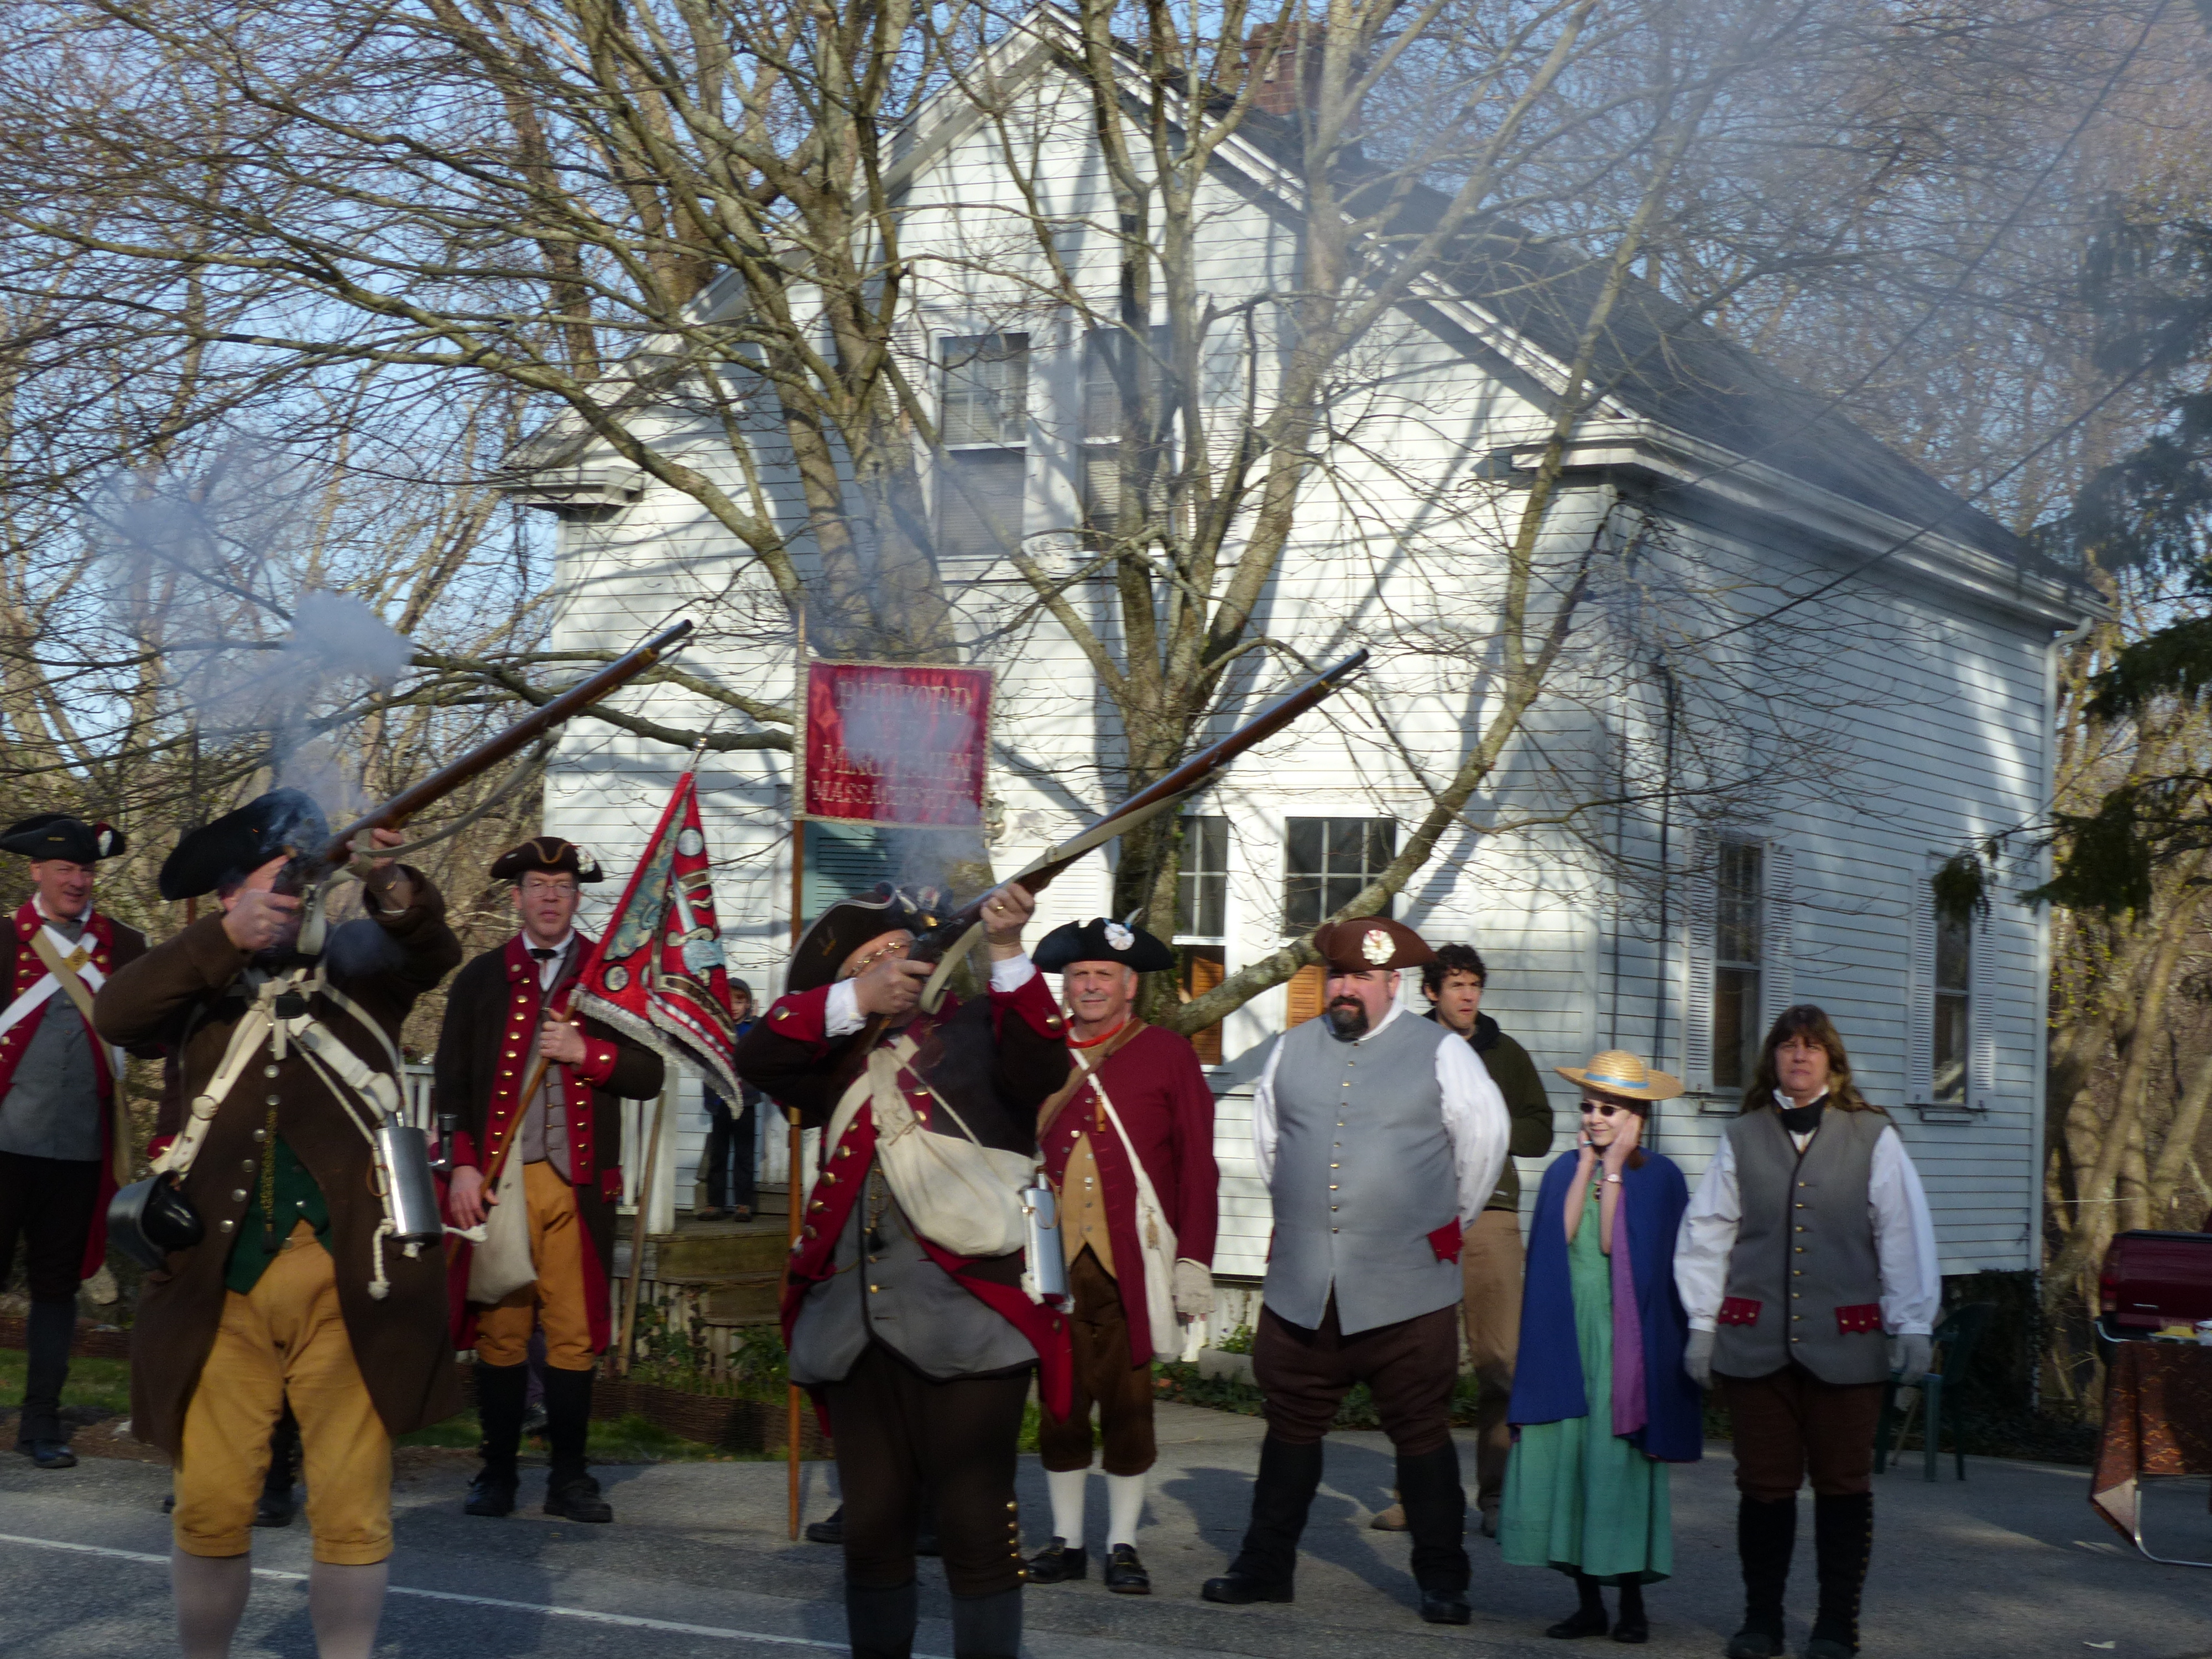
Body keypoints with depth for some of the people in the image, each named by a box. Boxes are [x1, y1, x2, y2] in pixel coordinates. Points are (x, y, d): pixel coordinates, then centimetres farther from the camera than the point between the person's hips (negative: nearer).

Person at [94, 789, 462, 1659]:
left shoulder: (358, 958, 14)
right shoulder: (205, 981, 14)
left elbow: (433, 952, -6)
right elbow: (115, 1012, -5)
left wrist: (395, 889, -28)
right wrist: (227, 936, -19)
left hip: (347, 1277, 0)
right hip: (218, 1278, 1)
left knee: (353, 1511, -1)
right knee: (210, 1507, 3)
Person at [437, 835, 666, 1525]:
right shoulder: (480, 978, 11)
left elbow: (647, 1075, 5)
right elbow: (450, 1082, 9)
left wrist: (585, 1052, -11)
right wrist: (460, 1165, -2)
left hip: (577, 1183, 0)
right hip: (495, 1178, 0)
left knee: (574, 1335, 0)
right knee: (498, 1331, 1)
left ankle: (569, 1478, 8)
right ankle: (497, 1474, 10)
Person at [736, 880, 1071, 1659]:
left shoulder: (978, 1030, 5)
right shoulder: (843, 1061, 18)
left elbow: (1043, 1072, -14)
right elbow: (756, 1058, 1)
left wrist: (1006, 954, -22)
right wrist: (855, 1002, -9)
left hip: (964, 1321, -5)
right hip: (855, 1323, 5)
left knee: (976, 1525, -3)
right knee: (871, 1527, 13)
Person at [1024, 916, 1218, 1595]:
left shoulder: (1169, 1056, 5)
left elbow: (1198, 1166, 3)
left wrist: (1194, 1260, -4)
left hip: (1133, 1260, -2)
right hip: (1053, 1258, 2)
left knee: (1129, 1403, 2)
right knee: (1059, 1400, 4)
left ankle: (1123, 1545, 11)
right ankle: (1067, 1542, 15)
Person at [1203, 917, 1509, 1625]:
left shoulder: (1441, 1054, -2)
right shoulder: (1292, 1050, 10)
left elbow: (1484, 1138, 4)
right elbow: (1267, 1141, 23)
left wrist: (1450, 1222, 11)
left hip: (1406, 1292, -3)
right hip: (1301, 1289, 4)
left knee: (1422, 1434, 2)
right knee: (1291, 1429, 10)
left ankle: (1441, 1581, 10)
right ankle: (1265, 1566, 19)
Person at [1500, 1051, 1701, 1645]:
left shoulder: (1658, 1177, 0)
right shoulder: (1565, 1170, 12)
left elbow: (1615, 1242, -12)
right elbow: (1561, 1236, -5)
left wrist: (1614, 1169, -8)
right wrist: (1588, 1164, -2)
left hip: (1624, 1337, -4)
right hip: (1566, 1334, 4)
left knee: (1619, 1459, -6)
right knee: (1562, 1455, -1)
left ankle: (1632, 1602, 4)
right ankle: (1588, 1600, 7)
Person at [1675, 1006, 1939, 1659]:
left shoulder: (1874, 1139, 5)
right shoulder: (1740, 1140, 10)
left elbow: (1903, 1237, 3)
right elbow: (1707, 1236, 11)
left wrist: (1911, 1327, -1)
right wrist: (1702, 1323, 6)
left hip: (1845, 1341, -1)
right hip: (1755, 1338, 1)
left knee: (1843, 1483, 4)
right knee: (1764, 1483, 5)